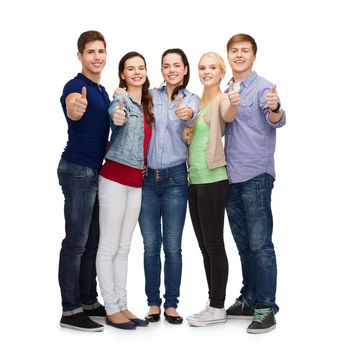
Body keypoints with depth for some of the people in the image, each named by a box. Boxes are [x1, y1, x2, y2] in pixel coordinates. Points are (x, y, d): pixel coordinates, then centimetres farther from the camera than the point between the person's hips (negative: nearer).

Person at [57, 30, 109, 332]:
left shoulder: (102, 91, 15)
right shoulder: (76, 86, -12)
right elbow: (72, 111, -37)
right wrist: (75, 109, -59)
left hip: (95, 170, 9)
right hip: (77, 170, -9)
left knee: (92, 241, 12)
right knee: (76, 241, -6)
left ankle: (89, 302, 21)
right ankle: (70, 311, 1)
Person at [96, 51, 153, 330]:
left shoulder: (147, 105, 14)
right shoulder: (121, 99, -8)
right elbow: (115, 116, -32)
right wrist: (117, 118, -53)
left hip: (137, 181, 7)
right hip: (115, 178, -7)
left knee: (124, 247, 10)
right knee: (109, 246, -2)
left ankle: (122, 305, 17)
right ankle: (111, 309, 4)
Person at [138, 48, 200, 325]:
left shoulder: (192, 100, 3)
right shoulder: (150, 96, 8)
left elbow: (189, 130, -20)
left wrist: (188, 116, -43)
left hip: (175, 178, -1)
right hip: (147, 177, 1)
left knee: (173, 246, 2)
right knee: (151, 245, 5)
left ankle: (171, 304, 13)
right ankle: (153, 303, 15)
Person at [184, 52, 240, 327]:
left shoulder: (222, 98, -6)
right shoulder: (196, 102, 17)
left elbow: (228, 116, -31)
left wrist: (234, 104, -52)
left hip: (213, 180, -8)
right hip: (194, 180, 8)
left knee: (214, 245, -3)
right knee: (205, 246, 12)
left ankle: (218, 308, 6)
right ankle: (214, 303, 21)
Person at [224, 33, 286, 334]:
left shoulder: (263, 87, -6)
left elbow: (277, 121, -21)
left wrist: (275, 109, -44)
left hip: (256, 176, -7)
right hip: (231, 177, 7)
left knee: (260, 244, -5)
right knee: (243, 244, 14)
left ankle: (266, 307, 2)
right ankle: (248, 300, 24)